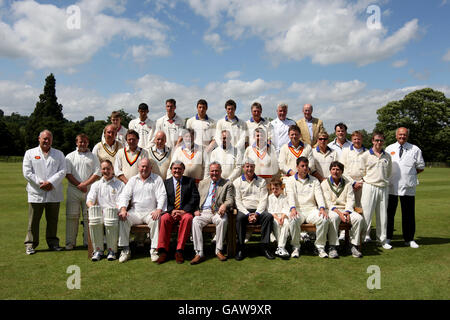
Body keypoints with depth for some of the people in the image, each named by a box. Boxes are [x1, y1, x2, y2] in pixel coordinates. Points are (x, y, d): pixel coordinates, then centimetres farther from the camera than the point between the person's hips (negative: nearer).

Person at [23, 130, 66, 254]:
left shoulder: (59, 154, 12)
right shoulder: (30, 153, 8)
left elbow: (62, 171, 0)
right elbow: (27, 172, -1)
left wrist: (51, 182, -14)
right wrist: (40, 183, -11)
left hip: (54, 193, 2)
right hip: (36, 193, -1)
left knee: (53, 220, 9)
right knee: (33, 221, 2)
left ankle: (53, 243, 20)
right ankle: (30, 244, 12)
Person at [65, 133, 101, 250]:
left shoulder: (93, 157, 11)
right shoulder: (70, 156, 12)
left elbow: (97, 173, 1)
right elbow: (67, 173, 2)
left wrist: (84, 184, -9)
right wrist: (79, 185, -9)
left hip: (89, 190, 0)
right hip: (73, 190, 0)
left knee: (89, 216, 1)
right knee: (72, 216, 1)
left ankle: (88, 242, 8)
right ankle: (70, 242, 9)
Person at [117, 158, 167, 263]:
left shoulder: (157, 179, 8)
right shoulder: (133, 180, 16)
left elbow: (162, 196, -3)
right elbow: (124, 195, 6)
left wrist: (159, 210, -21)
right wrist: (123, 209, -13)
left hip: (150, 212, -2)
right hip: (135, 211, 3)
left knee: (156, 220, -33)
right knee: (123, 219, -25)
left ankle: (154, 250, -25)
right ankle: (125, 250, -17)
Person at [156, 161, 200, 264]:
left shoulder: (190, 181, 11)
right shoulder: (166, 182, 15)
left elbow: (195, 198, 1)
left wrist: (184, 211, -11)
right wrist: (172, 211, -12)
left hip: (185, 212, -1)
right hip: (170, 212, 1)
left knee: (187, 218, -35)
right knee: (164, 218, -31)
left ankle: (179, 251, -30)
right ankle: (163, 251, -26)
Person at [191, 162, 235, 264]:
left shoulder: (228, 184, 10)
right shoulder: (203, 183, 20)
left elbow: (230, 200, 1)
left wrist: (224, 205, -23)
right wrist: (196, 209, -4)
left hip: (218, 212, -2)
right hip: (204, 212, 2)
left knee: (222, 221, -36)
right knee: (195, 221, -29)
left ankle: (219, 251, -21)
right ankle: (199, 254, -27)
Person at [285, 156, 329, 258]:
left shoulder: (314, 181, 17)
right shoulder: (290, 180, 11)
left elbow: (319, 195, 3)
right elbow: (290, 196, -4)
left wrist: (322, 208, -17)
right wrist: (293, 208, -24)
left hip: (311, 209, 2)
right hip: (297, 209, -2)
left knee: (325, 219, -28)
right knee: (294, 220, -35)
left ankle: (320, 246, -11)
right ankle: (295, 247, -16)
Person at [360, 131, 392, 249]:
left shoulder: (387, 156, 11)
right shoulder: (366, 155, 0)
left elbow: (389, 171, 23)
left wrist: (384, 180, 17)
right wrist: (365, 179, 3)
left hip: (383, 188, 4)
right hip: (369, 187, -4)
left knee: (383, 214, 8)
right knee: (366, 213, -6)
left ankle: (382, 239, 18)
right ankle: (364, 235, 5)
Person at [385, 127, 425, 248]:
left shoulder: (415, 149, 5)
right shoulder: (389, 149, 8)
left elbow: (420, 167, 9)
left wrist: (410, 174, 1)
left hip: (408, 187, 0)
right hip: (391, 186, 1)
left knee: (408, 214, 6)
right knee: (389, 213, 6)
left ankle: (409, 239, 20)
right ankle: (387, 237, 17)